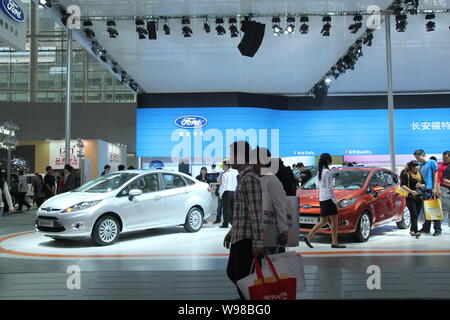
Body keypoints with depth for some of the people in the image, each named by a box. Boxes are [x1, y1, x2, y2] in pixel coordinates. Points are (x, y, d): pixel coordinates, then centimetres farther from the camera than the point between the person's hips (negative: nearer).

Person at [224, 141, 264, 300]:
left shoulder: (250, 178, -16)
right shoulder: (243, 177, 15)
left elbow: (256, 212, -20)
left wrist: (258, 242, -22)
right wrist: (231, 232, 24)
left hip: (246, 239, -10)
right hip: (239, 237, 10)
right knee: (232, 272, 21)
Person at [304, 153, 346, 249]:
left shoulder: (319, 172, 14)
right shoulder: (328, 172, -12)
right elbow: (330, 188, -15)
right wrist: (335, 200, -11)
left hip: (322, 199, 9)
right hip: (328, 199, -9)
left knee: (323, 221, 13)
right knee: (334, 222, 0)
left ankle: (308, 237, 6)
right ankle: (334, 242, 4)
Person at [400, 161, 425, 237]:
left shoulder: (419, 174, 14)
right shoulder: (406, 175, -6)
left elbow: (424, 184, 19)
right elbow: (403, 186, -13)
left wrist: (420, 185, -4)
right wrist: (411, 191, -25)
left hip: (419, 197, 6)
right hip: (410, 198, -6)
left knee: (416, 215, 7)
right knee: (414, 214, -14)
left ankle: (412, 230, 18)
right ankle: (416, 231, -15)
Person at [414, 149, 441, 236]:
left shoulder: (432, 162, -1)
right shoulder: (420, 165, 18)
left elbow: (435, 175, -7)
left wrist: (435, 188, -14)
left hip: (431, 190, -7)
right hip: (424, 190, 7)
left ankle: (438, 229, 0)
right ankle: (426, 228, 18)